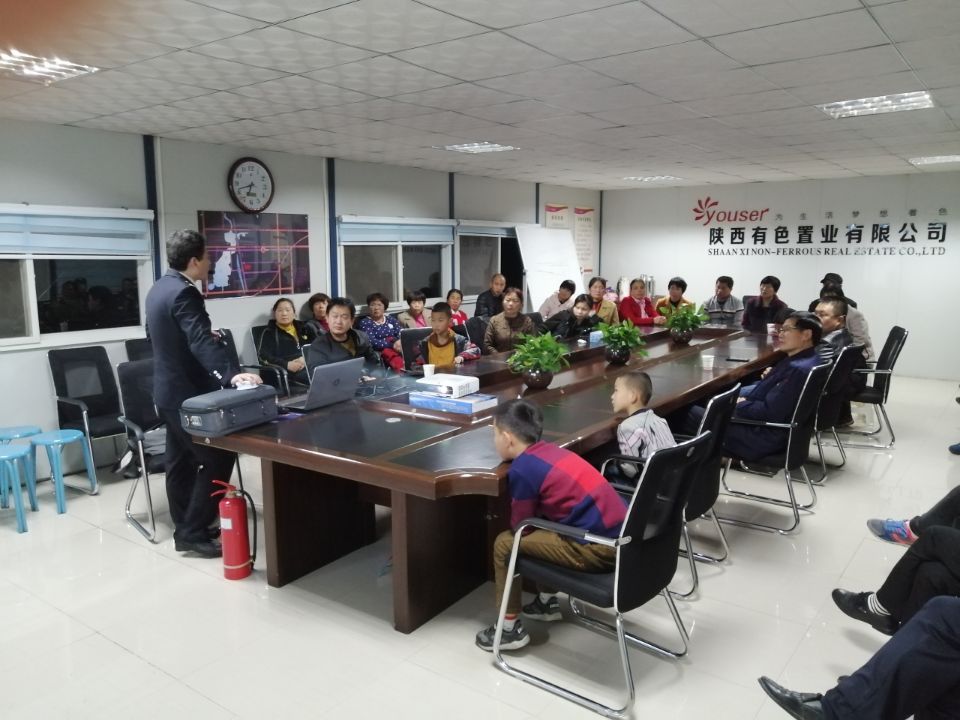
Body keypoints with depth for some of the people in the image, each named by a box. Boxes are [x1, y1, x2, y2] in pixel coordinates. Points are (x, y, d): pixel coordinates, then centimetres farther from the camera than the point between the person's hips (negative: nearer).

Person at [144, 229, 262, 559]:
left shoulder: (159, 288, 11)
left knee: (180, 459, 15)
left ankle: (184, 529, 25)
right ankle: (194, 532, -2)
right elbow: (203, 342, -34)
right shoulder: (183, 293, -21)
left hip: (168, 388, 11)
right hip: (187, 392, -11)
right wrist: (231, 373, -44)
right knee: (218, 458, -6)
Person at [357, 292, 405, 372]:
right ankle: (402, 371, -59)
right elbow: (372, 342, -7)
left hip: (399, 348, 4)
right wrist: (392, 345, -19)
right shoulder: (365, 323, 8)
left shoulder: (391, 319, 22)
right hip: (381, 351, -4)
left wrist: (400, 343, -17)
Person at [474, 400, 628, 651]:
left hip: (598, 549, -9)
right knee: (541, 530, 31)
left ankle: (509, 629, 13)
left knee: (505, 544, 3)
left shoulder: (522, 469, -11)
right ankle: (547, 602, 40)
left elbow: (520, 525, 2)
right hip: (622, 532, 9)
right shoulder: (550, 451, 12)